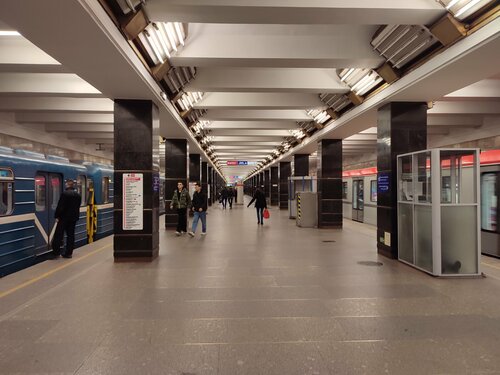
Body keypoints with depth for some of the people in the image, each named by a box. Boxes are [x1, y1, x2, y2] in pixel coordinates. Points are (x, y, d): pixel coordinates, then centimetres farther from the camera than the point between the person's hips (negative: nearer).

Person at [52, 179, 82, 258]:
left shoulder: (64, 193, -14)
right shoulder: (78, 195, 7)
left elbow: (60, 206, -14)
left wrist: (57, 216, -7)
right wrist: (76, 216, 17)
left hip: (64, 217, -6)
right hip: (74, 218, 6)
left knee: (58, 235, 2)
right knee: (71, 235, 9)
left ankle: (56, 253, 3)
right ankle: (69, 253, 12)